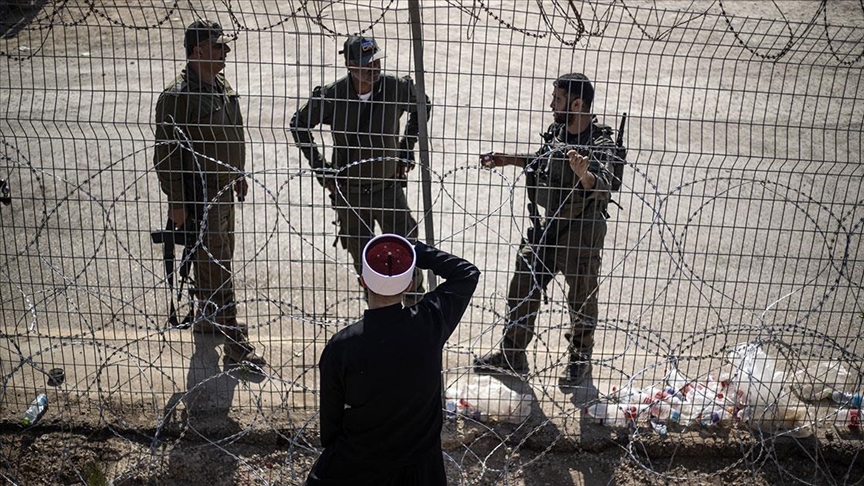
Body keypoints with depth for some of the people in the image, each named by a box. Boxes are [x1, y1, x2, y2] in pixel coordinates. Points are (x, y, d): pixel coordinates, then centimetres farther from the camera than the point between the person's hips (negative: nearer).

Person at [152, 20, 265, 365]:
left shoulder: (221, 86, 5)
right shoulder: (177, 97, -21)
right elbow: (166, 155, -19)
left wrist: (238, 174, 21)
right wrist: (176, 203, -18)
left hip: (223, 190, 9)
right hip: (199, 198, -9)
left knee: (216, 261, 21)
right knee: (216, 268, -2)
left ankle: (207, 317, 40)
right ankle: (234, 340, 6)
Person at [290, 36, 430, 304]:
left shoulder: (397, 88, -13)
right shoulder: (330, 96, -15)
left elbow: (422, 106, 11)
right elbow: (299, 124, 3)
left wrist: (406, 148, 7)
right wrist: (319, 166, 0)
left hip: (389, 187, 0)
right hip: (349, 191, 0)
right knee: (363, 261, 13)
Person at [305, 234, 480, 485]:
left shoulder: (341, 347, -24)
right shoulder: (431, 323, -21)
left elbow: (331, 415, -8)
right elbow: (468, 273, -3)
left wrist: (332, 450, 11)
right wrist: (419, 252, -5)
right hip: (419, 464, 2)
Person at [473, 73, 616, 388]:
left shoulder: (600, 144, -21)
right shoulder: (556, 131, 1)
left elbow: (602, 189, -36)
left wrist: (584, 173, -56)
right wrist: (508, 159, 18)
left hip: (582, 232, -7)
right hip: (547, 225, 7)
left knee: (581, 298, 10)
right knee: (522, 288, 12)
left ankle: (580, 361, 32)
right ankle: (512, 355, 29)